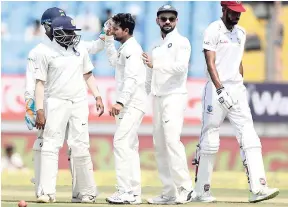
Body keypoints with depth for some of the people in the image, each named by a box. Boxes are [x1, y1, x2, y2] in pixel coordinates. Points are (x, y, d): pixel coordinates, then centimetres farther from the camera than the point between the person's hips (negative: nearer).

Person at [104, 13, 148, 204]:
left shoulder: (132, 49, -13)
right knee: (130, 146, 11)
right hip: (129, 104, 11)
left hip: (132, 104, -11)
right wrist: (109, 39, 25)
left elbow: (131, 78, -23)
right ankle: (134, 193, 14)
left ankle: (126, 192, -21)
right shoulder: (125, 48, 16)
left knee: (121, 143, -16)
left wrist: (120, 102, -31)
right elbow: (114, 61, 35)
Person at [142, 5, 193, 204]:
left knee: (172, 140, -20)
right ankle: (169, 193, 6)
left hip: (174, 96, -8)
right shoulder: (157, 47, 20)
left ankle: (185, 188, -21)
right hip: (157, 98, 8)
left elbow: (181, 67, -18)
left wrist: (155, 64, -20)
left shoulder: (181, 42, -2)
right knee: (160, 145, 5)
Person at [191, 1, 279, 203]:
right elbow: (210, 63, -15)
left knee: (250, 138, -6)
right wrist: (220, 90, -26)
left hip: (237, 90, 6)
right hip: (217, 89, -6)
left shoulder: (241, 33, 15)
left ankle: (258, 188, -14)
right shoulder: (214, 31, -6)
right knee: (209, 141, -1)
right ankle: (201, 191, 8)